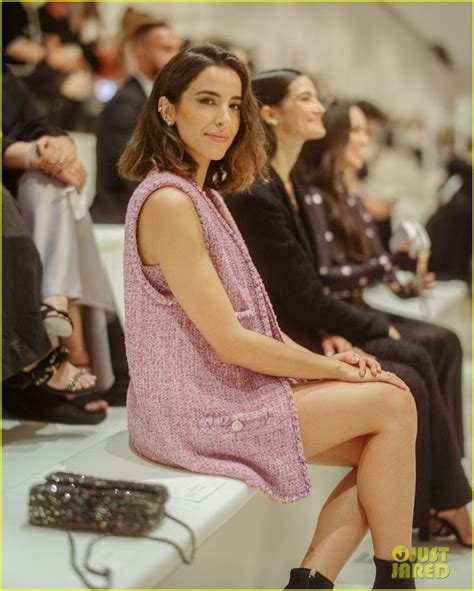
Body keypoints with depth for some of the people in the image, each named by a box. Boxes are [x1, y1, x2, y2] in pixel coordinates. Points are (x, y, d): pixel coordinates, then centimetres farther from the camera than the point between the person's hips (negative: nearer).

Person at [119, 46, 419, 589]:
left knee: (382, 445, 2)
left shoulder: (201, 194, 13)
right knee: (393, 402, -5)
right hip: (193, 413, -9)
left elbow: (246, 321, 12)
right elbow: (230, 341, -19)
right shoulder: (168, 201, -18)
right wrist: (335, 370, -9)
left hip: (222, 390, 9)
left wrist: (325, 360, -1)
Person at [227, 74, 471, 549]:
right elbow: (303, 296, -19)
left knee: (417, 359, 0)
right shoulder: (254, 196, -22)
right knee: (406, 384, -10)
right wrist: (378, 327, -5)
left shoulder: (290, 186, 9)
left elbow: (308, 283, 11)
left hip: (303, 331, 9)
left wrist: (328, 329, -8)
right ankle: (412, 522, 9)